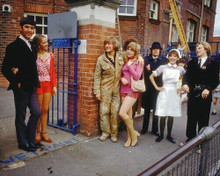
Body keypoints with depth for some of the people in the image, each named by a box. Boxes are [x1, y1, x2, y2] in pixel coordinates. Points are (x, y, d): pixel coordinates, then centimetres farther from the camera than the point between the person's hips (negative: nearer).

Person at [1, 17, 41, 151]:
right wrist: (16, 82, -10)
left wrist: (35, 83, 1)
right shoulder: (14, 46, -10)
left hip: (31, 87, 7)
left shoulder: (31, 46, 13)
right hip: (21, 87, -7)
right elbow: (5, 69, -11)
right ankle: (23, 143, 21)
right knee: (21, 115, 6)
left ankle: (30, 139, 25)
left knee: (36, 112, 9)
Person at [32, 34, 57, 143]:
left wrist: (54, 85, 3)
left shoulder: (50, 55, 6)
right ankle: (37, 132, 23)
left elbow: (52, 72, 7)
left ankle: (44, 133, 21)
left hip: (48, 84, 4)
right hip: (38, 84, -4)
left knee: (45, 109, 9)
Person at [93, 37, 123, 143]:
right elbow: (97, 76, -3)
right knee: (104, 111, 2)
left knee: (115, 111, 6)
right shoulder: (101, 59, -3)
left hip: (117, 88, 1)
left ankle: (114, 133, 20)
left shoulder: (120, 57, 2)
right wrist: (97, 91, -7)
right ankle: (105, 132, 19)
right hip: (105, 89, -1)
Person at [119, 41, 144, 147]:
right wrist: (122, 78, -5)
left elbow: (137, 77, -11)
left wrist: (130, 66, -11)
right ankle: (130, 137, 21)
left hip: (132, 91, -5)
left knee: (122, 113, -16)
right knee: (128, 115, 9)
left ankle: (133, 133, 6)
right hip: (124, 90, 5)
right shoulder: (124, 61, 11)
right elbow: (120, 74, 15)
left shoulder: (139, 62, -2)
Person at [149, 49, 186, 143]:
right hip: (164, 93, -2)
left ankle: (169, 135, 22)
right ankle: (161, 135, 16)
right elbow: (151, 76, 3)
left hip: (174, 94, 2)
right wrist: (157, 87, -1)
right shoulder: (163, 67, -1)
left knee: (171, 116, 8)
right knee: (162, 116, 0)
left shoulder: (180, 69, 5)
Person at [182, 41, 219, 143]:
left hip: (205, 95, -3)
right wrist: (185, 84, -21)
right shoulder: (192, 63, 11)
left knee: (203, 119, 6)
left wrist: (208, 89, -23)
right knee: (191, 118, 11)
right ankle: (190, 137, 25)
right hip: (192, 94, 3)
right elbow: (187, 75, 0)